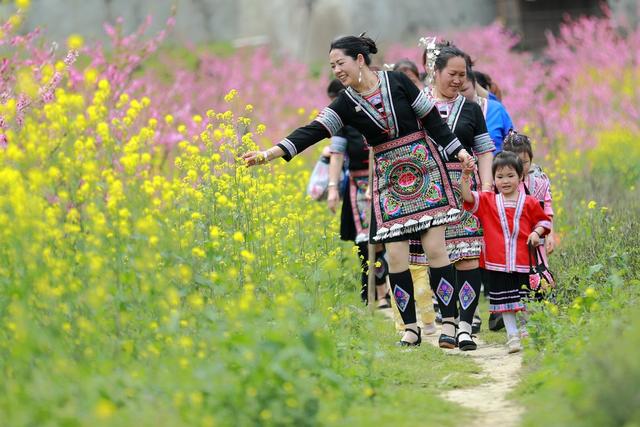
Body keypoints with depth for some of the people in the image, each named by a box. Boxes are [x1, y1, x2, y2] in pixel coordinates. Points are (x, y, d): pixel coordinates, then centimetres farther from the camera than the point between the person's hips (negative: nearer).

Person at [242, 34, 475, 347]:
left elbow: (432, 119, 1)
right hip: (388, 178, 3)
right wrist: (269, 154, -19)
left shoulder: (397, 82, -5)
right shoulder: (346, 103, 1)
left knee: (435, 247, -8)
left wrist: (458, 151, -1)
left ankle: (448, 322, -3)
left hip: (424, 170, -3)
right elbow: (313, 131, -9)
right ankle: (411, 328, 5)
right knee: (395, 255, -4)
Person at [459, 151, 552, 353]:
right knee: (505, 301, 4)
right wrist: (465, 179, -22)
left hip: (523, 262, -1)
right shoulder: (487, 201, 5)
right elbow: (468, 197, -8)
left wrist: (537, 232, -5)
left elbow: (543, 220, 15)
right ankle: (512, 336, 11)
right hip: (498, 263, 1)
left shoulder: (529, 203, 4)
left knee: (526, 299, 5)